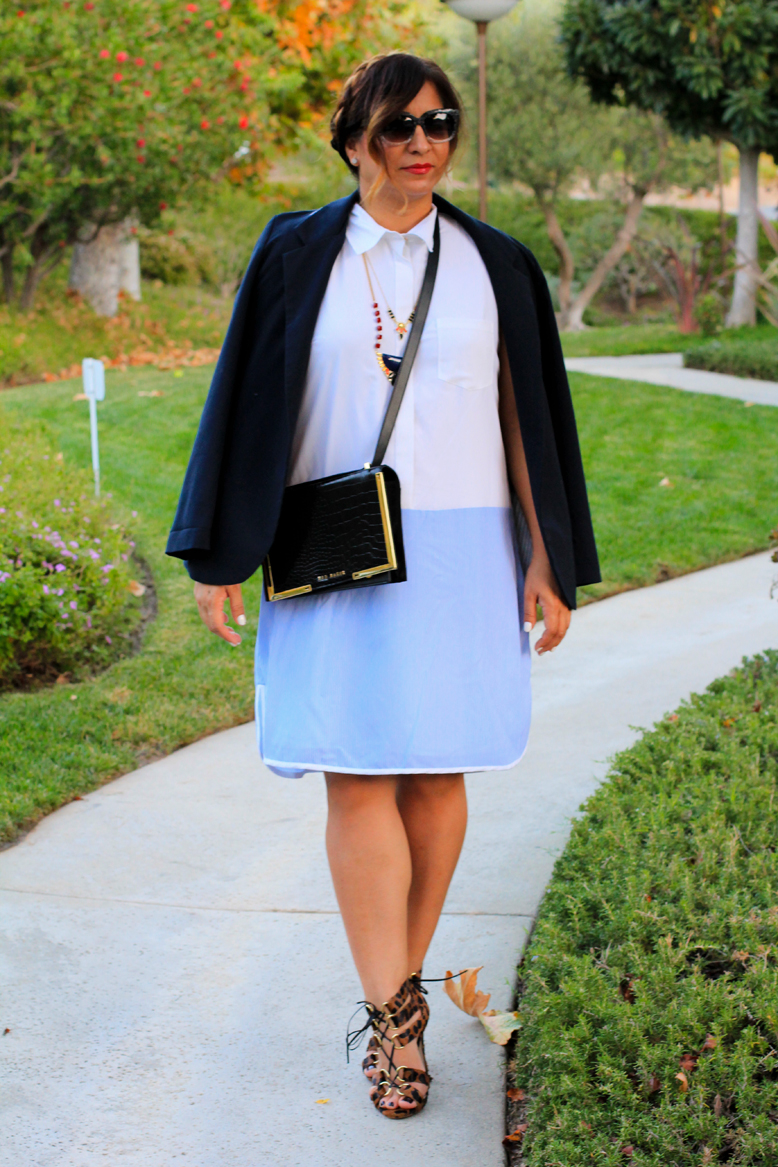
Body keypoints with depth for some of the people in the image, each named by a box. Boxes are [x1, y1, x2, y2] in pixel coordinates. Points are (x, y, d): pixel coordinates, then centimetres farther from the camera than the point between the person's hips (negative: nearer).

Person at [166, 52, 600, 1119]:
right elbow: (245, 404, 4)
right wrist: (217, 556, 0)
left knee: (436, 775, 4)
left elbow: (527, 417, 8)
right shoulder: (296, 256, 3)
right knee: (359, 777, -5)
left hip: (459, 550, 1)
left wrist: (550, 562, 4)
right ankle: (393, 1017, 1)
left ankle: (402, 985, 20)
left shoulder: (496, 266, 7)